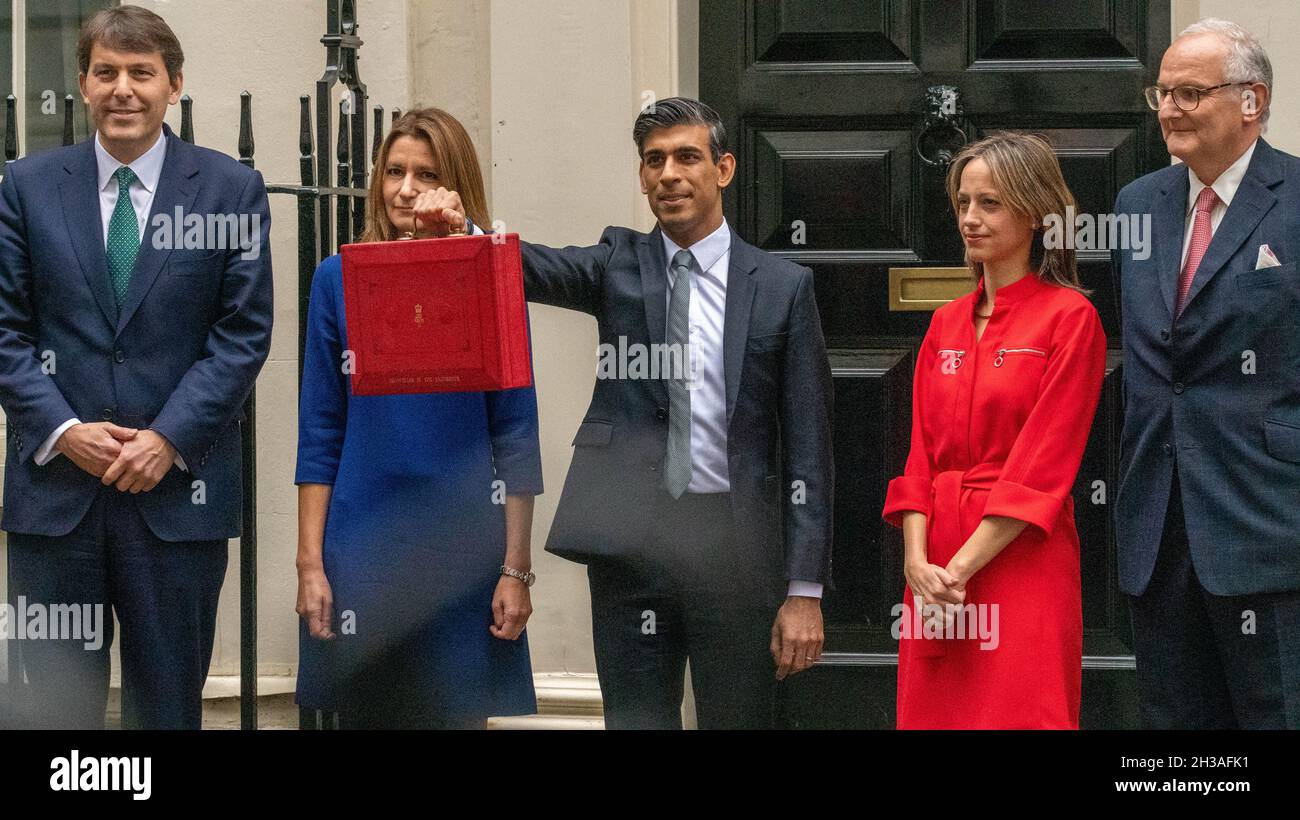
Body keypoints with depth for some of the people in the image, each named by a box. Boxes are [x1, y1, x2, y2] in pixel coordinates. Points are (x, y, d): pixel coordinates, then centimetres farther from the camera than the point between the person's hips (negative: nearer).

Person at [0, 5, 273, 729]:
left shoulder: (232, 190, 4)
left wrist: (170, 438, -11)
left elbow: (244, 333, -1)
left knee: (169, 703, 6)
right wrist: (62, 430, -9)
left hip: (180, 489, -1)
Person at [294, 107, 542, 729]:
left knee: (458, 712, 3)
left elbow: (515, 437, 1)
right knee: (367, 713, 5)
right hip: (362, 551, 1)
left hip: (462, 556, -1)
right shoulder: (339, 281, 4)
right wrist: (309, 562, -2)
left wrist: (516, 568, -3)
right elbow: (319, 435, 5)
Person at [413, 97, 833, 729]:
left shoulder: (782, 287, 3)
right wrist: (456, 226, -35)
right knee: (635, 720, 5)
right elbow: (531, 268, -12)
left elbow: (808, 447, 0)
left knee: (738, 720, 5)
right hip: (629, 541, 1)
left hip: (735, 544, -1)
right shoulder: (619, 266, 8)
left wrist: (804, 591, -5)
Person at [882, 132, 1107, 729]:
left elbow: (1044, 464, -12)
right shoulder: (946, 324, 13)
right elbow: (920, 453, 10)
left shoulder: (1071, 318, -5)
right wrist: (917, 561, -6)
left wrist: (961, 567, -15)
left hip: (1021, 561, -6)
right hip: (936, 575, 6)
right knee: (931, 715, 7)